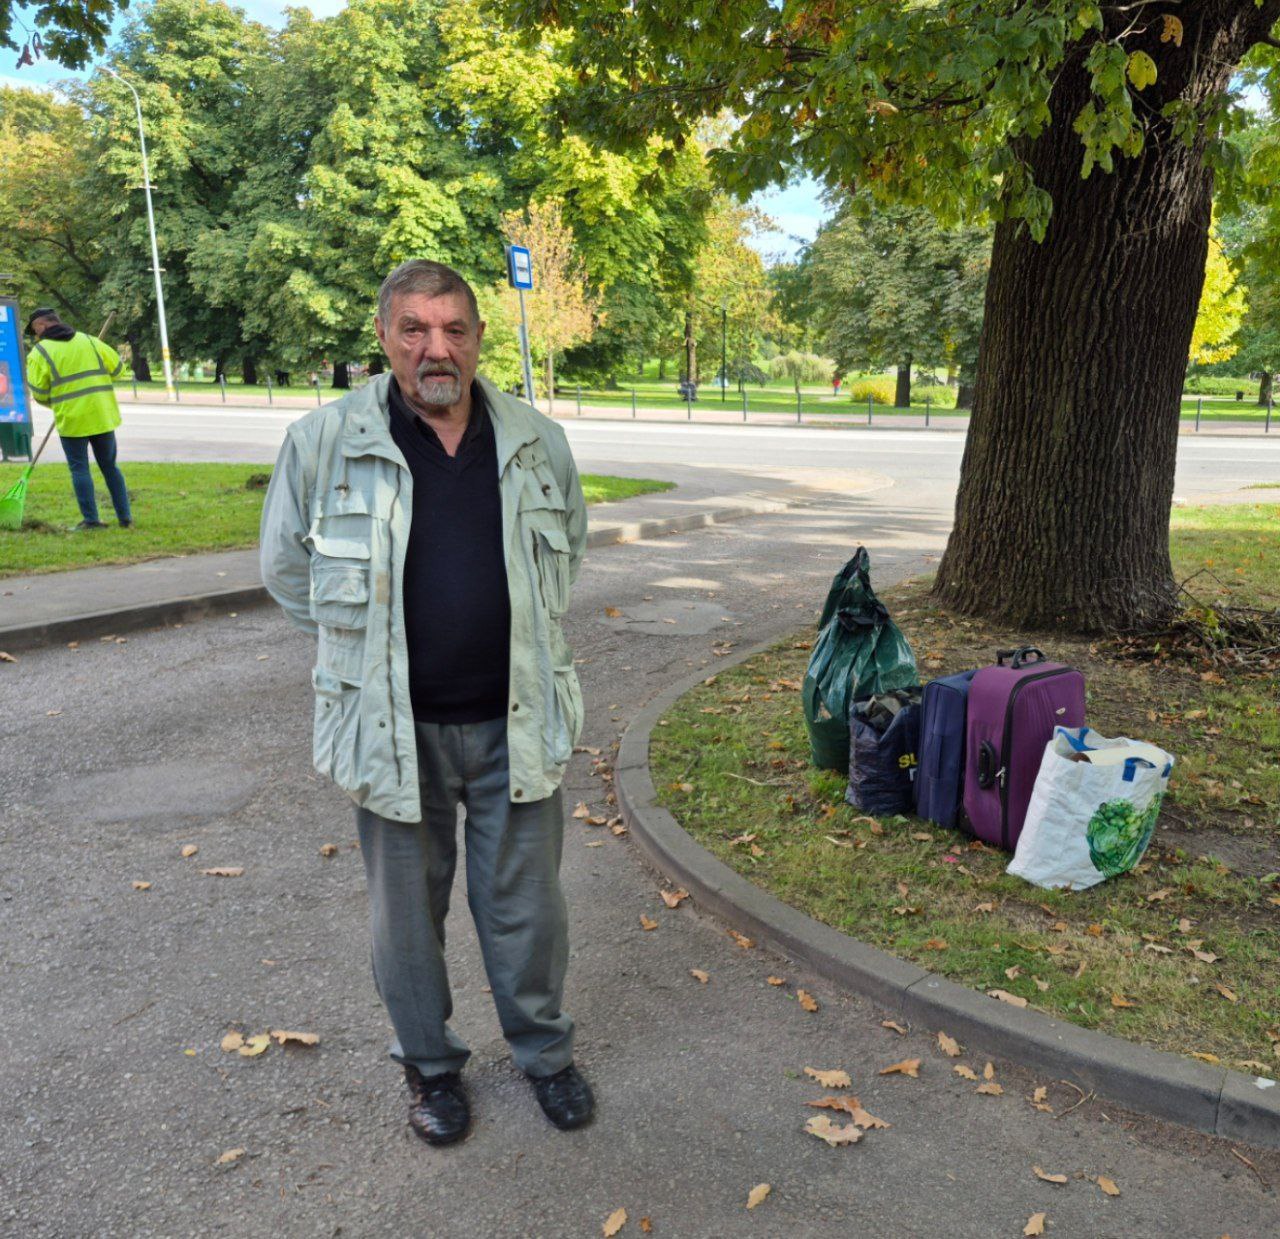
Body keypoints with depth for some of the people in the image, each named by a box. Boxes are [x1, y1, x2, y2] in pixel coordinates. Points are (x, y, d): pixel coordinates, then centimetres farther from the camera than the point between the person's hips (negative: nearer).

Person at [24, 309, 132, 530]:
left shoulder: (40, 352, -3)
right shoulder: (89, 340, 7)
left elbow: (39, 393, -5)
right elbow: (118, 368, 9)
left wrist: (54, 402, 15)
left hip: (72, 419, -4)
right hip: (102, 415, 4)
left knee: (80, 469, 4)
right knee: (110, 466, 12)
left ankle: (91, 519, 0)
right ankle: (125, 517, 11)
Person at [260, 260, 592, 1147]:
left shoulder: (538, 441, 0)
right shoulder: (325, 441, -8)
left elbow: (570, 544, 18)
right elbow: (286, 565, 6)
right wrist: (371, 643, 6)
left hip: (515, 719, 2)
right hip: (396, 725, -1)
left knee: (527, 904, 14)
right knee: (408, 910, 14)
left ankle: (545, 1051, 39)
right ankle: (430, 1064, 39)